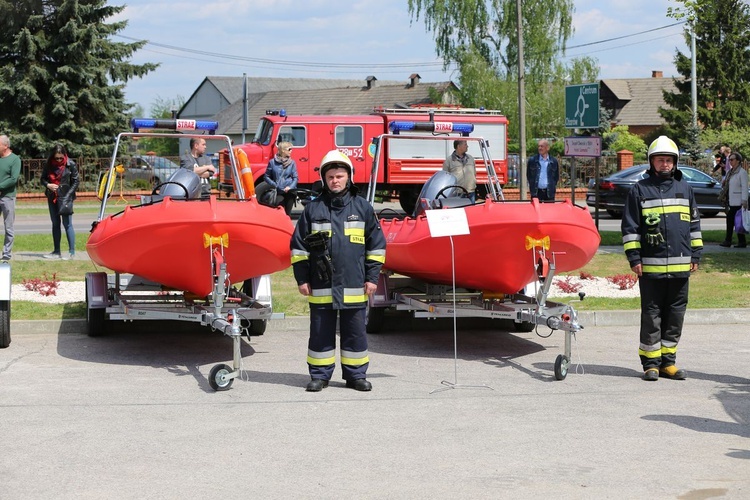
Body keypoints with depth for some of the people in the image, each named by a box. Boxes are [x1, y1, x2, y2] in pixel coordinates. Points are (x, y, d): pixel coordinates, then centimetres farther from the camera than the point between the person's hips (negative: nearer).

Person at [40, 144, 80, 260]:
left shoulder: (70, 165, -6)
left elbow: (75, 182, -3)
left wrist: (67, 196, -12)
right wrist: (48, 185, -10)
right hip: (52, 198, 5)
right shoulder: (48, 164, 3)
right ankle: (56, 251, 16)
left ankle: (72, 252, -5)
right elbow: (43, 178, 13)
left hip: (65, 198, -5)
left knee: (67, 224, -7)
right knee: (55, 224, 10)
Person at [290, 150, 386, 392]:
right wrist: (302, 278, 4)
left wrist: (372, 277, 4)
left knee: (355, 332, 6)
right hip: (321, 288, 0)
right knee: (321, 333, 6)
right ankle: (319, 375, 15)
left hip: (354, 287, 0)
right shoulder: (313, 209, 5)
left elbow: (376, 244, 9)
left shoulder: (363, 208, 6)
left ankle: (356, 374, 16)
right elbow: (298, 246, 9)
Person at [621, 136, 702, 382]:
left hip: (680, 265, 3)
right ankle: (651, 363, 7)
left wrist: (695, 255, 13)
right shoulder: (640, 190, 2)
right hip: (650, 266, -3)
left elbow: (694, 223, 18)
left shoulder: (684, 188, 13)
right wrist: (634, 257, -5)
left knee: (675, 315, 7)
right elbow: (630, 227, 2)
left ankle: (668, 361, 15)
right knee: (651, 316, 0)